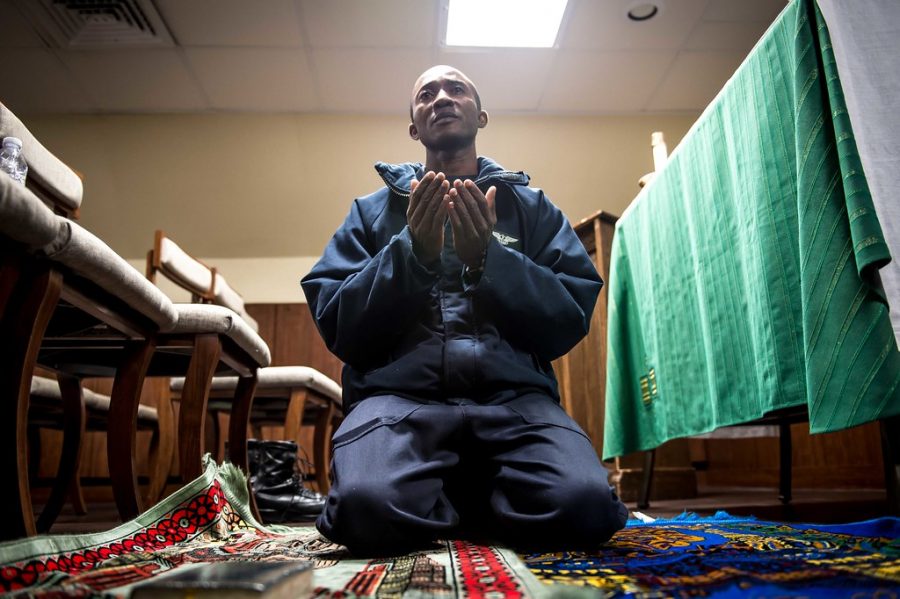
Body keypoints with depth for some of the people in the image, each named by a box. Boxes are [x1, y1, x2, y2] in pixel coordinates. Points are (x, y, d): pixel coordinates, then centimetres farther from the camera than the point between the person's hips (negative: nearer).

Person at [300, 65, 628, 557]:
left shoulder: (531, 206, 17)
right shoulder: (373, 209, 17)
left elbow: (571, 321, 4)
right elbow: (337, 328, 5)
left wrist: (489, 259, -10)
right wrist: (414, 254, -9)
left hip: (513, 395, 1)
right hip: (401, 392, 0)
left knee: (584, 505, -29)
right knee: (368, 505, -32)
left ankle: (453, 506, 5)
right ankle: (468, 501, 4)